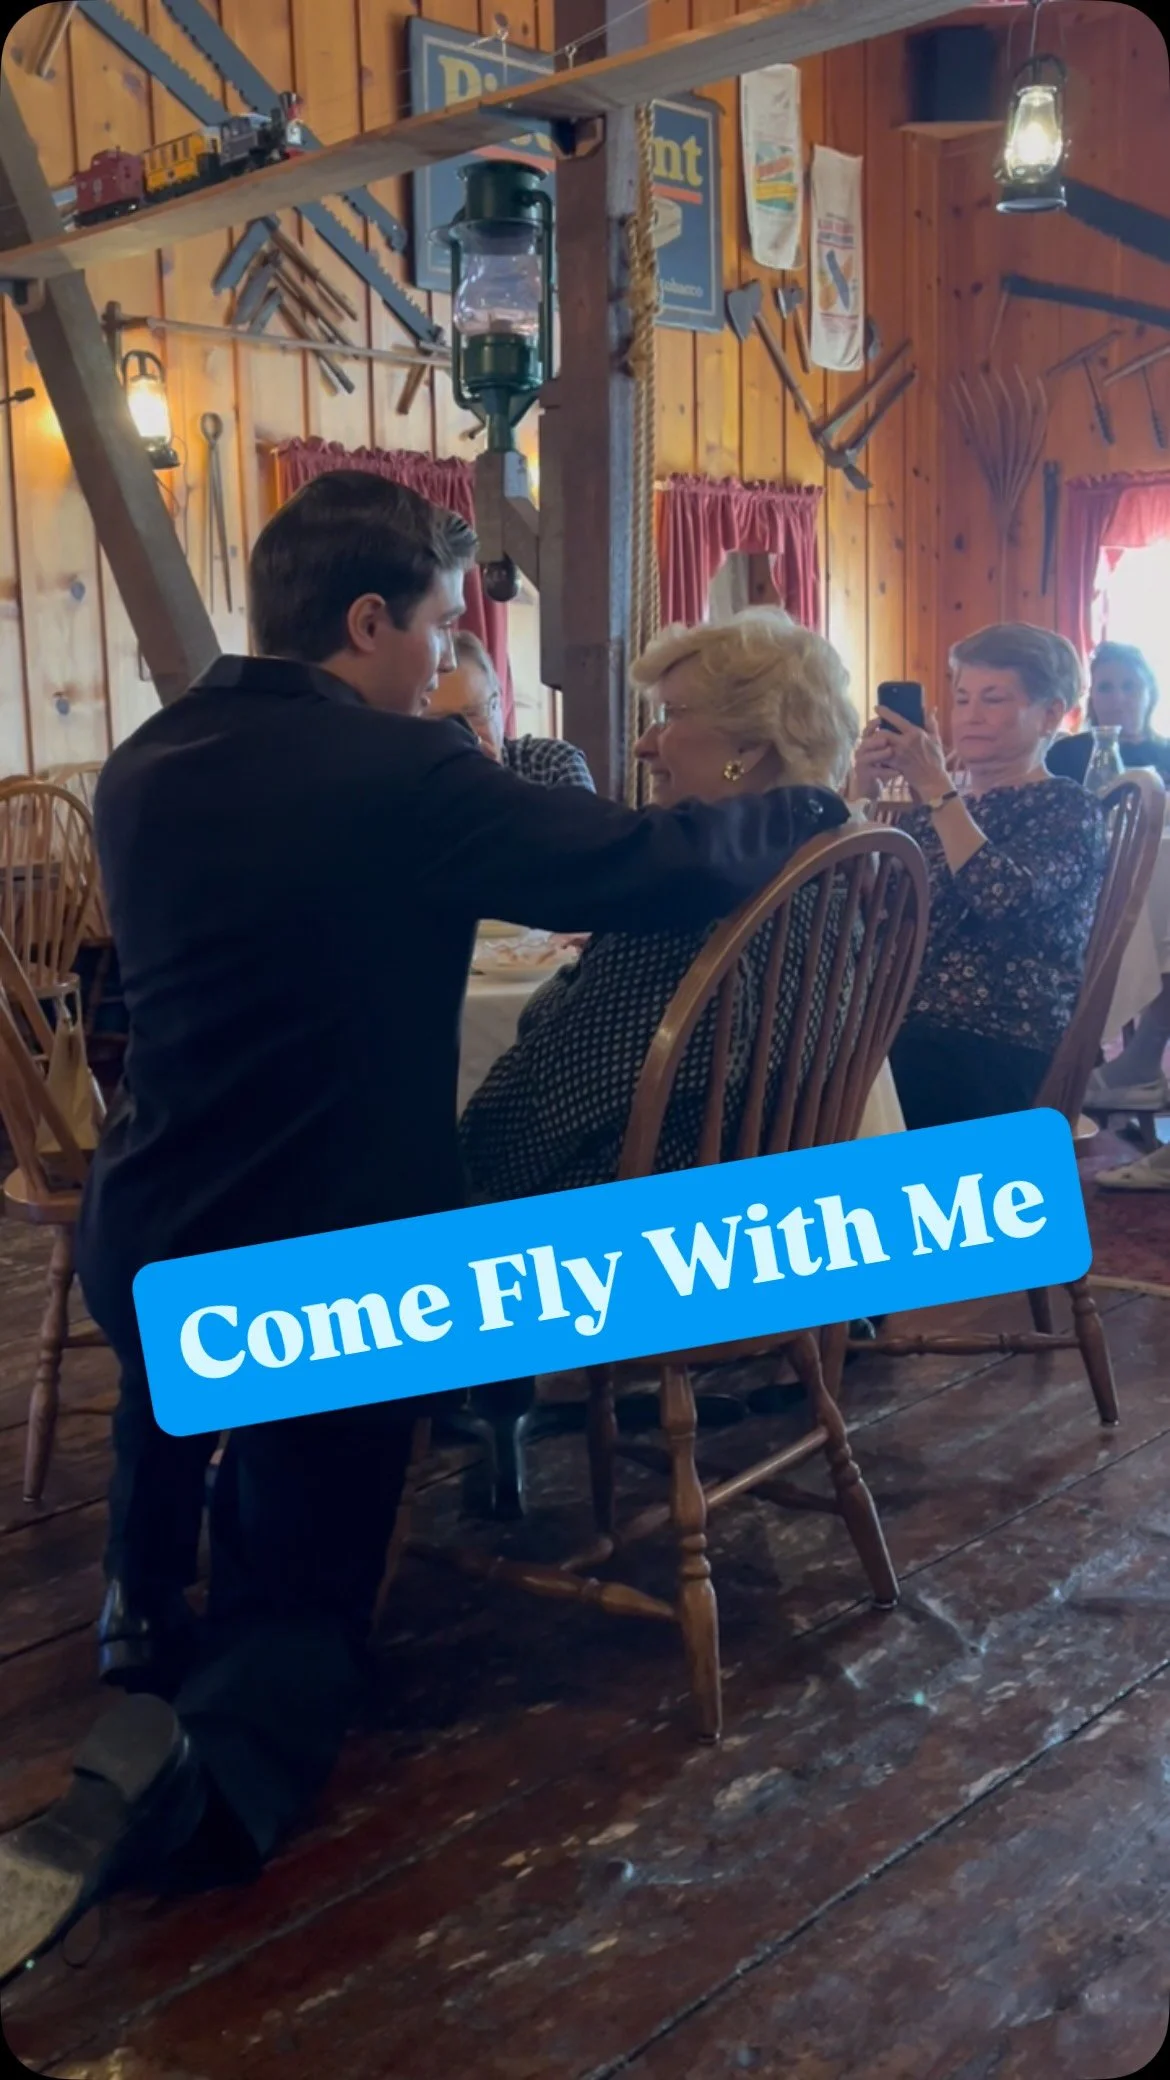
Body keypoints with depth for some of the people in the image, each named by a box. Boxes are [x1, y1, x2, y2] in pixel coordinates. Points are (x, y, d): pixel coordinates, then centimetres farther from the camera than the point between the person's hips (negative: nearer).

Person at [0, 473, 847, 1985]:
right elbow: (663, 866, -20)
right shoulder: (402, 776, -20)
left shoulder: (140, 770, 1)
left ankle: (152, 1592, 38)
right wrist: (810, 809, -1)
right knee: (305, 1595, 14)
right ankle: (205, 1756, -16)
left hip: (138, 1252, 6)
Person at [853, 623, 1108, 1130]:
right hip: (906, 1028, 6)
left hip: (1001, 1052, -5)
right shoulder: (934, 808, 21)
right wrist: (864, 790, -4)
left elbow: (1002, 899, -17)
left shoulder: (1067, 808, 3)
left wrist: (934, 786, -14)